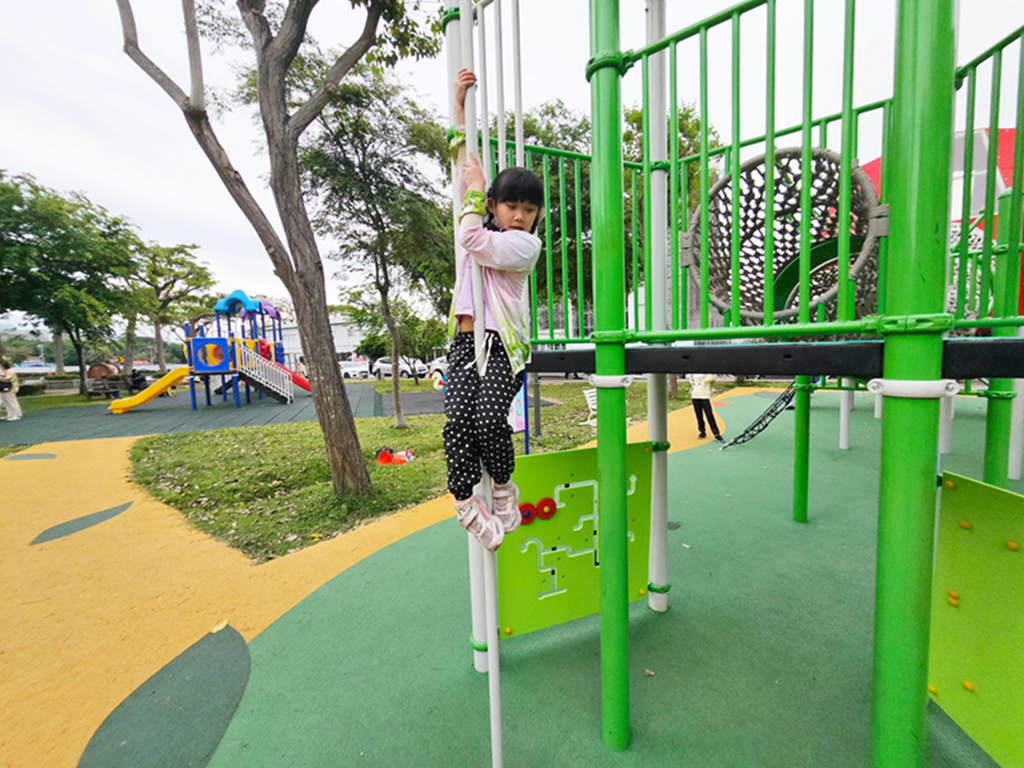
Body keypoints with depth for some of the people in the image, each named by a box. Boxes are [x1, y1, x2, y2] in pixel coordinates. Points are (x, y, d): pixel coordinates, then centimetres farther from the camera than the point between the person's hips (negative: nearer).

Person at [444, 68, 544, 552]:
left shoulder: (526, 243, 4)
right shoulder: (482, 222, 19)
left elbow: (474, 241, -8)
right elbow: (464, 164, 25)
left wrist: (475, 192, 6)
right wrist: (460, 103, 28)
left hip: (504, 344, -4)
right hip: (465, 340, 4)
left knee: (489, 419, -20)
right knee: (458, 420, -12)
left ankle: (503, 488, 8)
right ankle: (465, 502, 3)